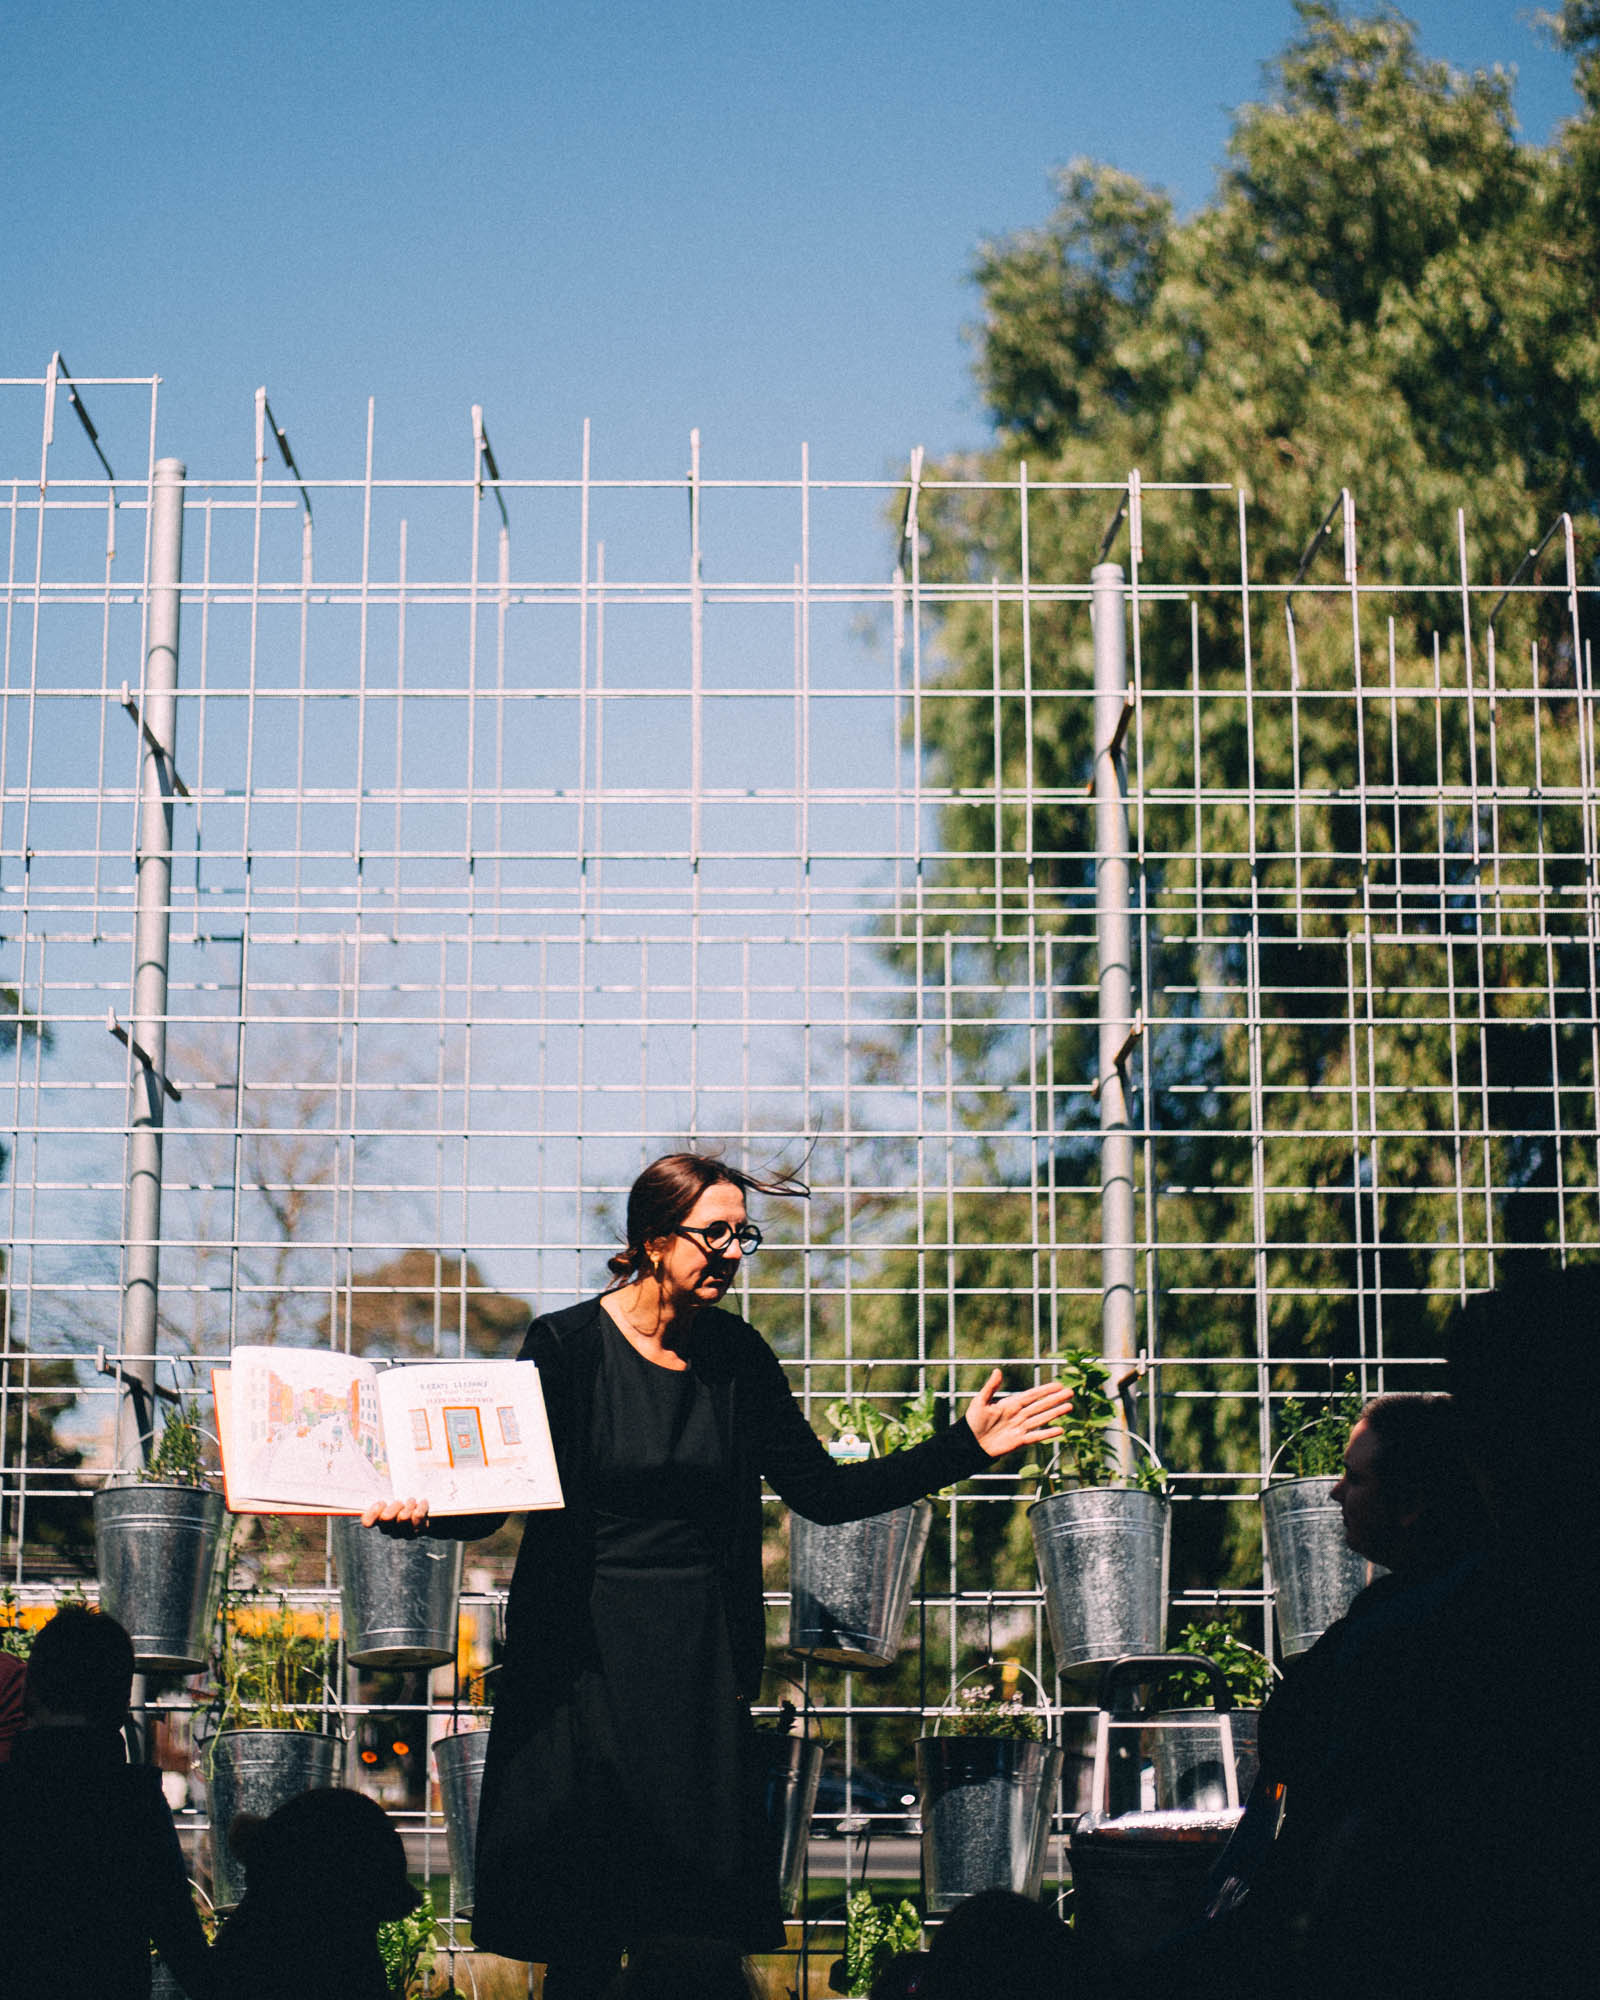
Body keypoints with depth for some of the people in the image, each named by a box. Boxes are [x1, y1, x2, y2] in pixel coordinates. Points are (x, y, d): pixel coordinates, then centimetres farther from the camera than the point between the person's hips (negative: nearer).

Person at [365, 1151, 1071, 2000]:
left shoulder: (737, 1357, 6)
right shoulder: (567, 1345, -6)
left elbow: (824, 1491, 8)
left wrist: (964, 1446, 3)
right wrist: (417, 1510, -29)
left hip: (700, 1660, 4)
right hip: (585, 1658, -3)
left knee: (704, 1922, 1)